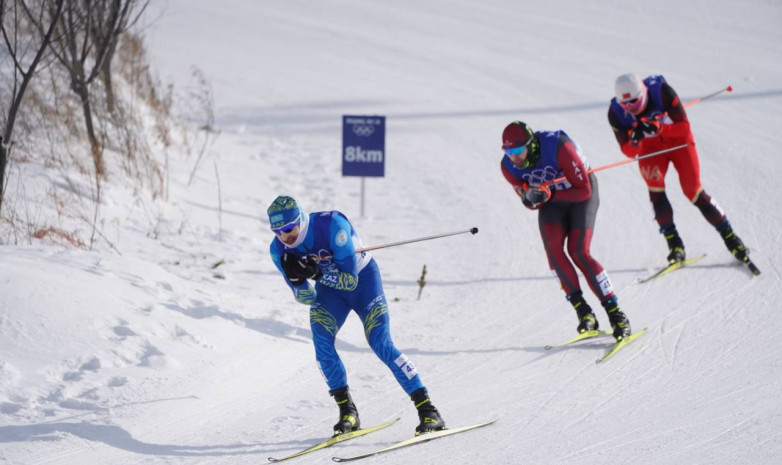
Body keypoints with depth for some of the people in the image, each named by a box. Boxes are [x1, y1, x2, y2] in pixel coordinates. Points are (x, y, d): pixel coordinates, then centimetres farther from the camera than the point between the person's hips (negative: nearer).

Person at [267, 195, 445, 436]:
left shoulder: (332, 225, -34)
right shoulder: (279, 250, -18)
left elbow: (350, 279, -30)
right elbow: (306, 299, -13)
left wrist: (315, 271, -43)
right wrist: (298, 278, -34)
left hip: (362, 279, -4)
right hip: (329, 288, 4)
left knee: (381, 345, -16)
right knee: (321, 340, -22)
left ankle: (428, 412, -10)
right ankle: (347, 412, -12)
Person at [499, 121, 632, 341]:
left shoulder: (559, 148, -34)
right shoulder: (508, 166, -18)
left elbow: (584, 190, -27)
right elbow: (531, 202, -6)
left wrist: (548, 195, -36)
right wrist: (530, 197, -31)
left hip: (580, 194, -4)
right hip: (551, 203, 4)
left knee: (578, 251, -21)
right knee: (552, 247, -23)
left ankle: (615, 313, -14)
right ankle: (583, 312, -19)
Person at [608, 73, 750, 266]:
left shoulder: (662, 92, -31)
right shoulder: (616, 113, -23)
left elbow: (684, 127, -27)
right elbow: (628, 151, -17)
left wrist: (658, 128, -44)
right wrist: (634, 139, -41)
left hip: (678, 139, -2)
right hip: (650, 147, 2)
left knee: (693, 190, -9)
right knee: (654, 189, -21)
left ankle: (729, 236, 3)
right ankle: (674, 244, -13)